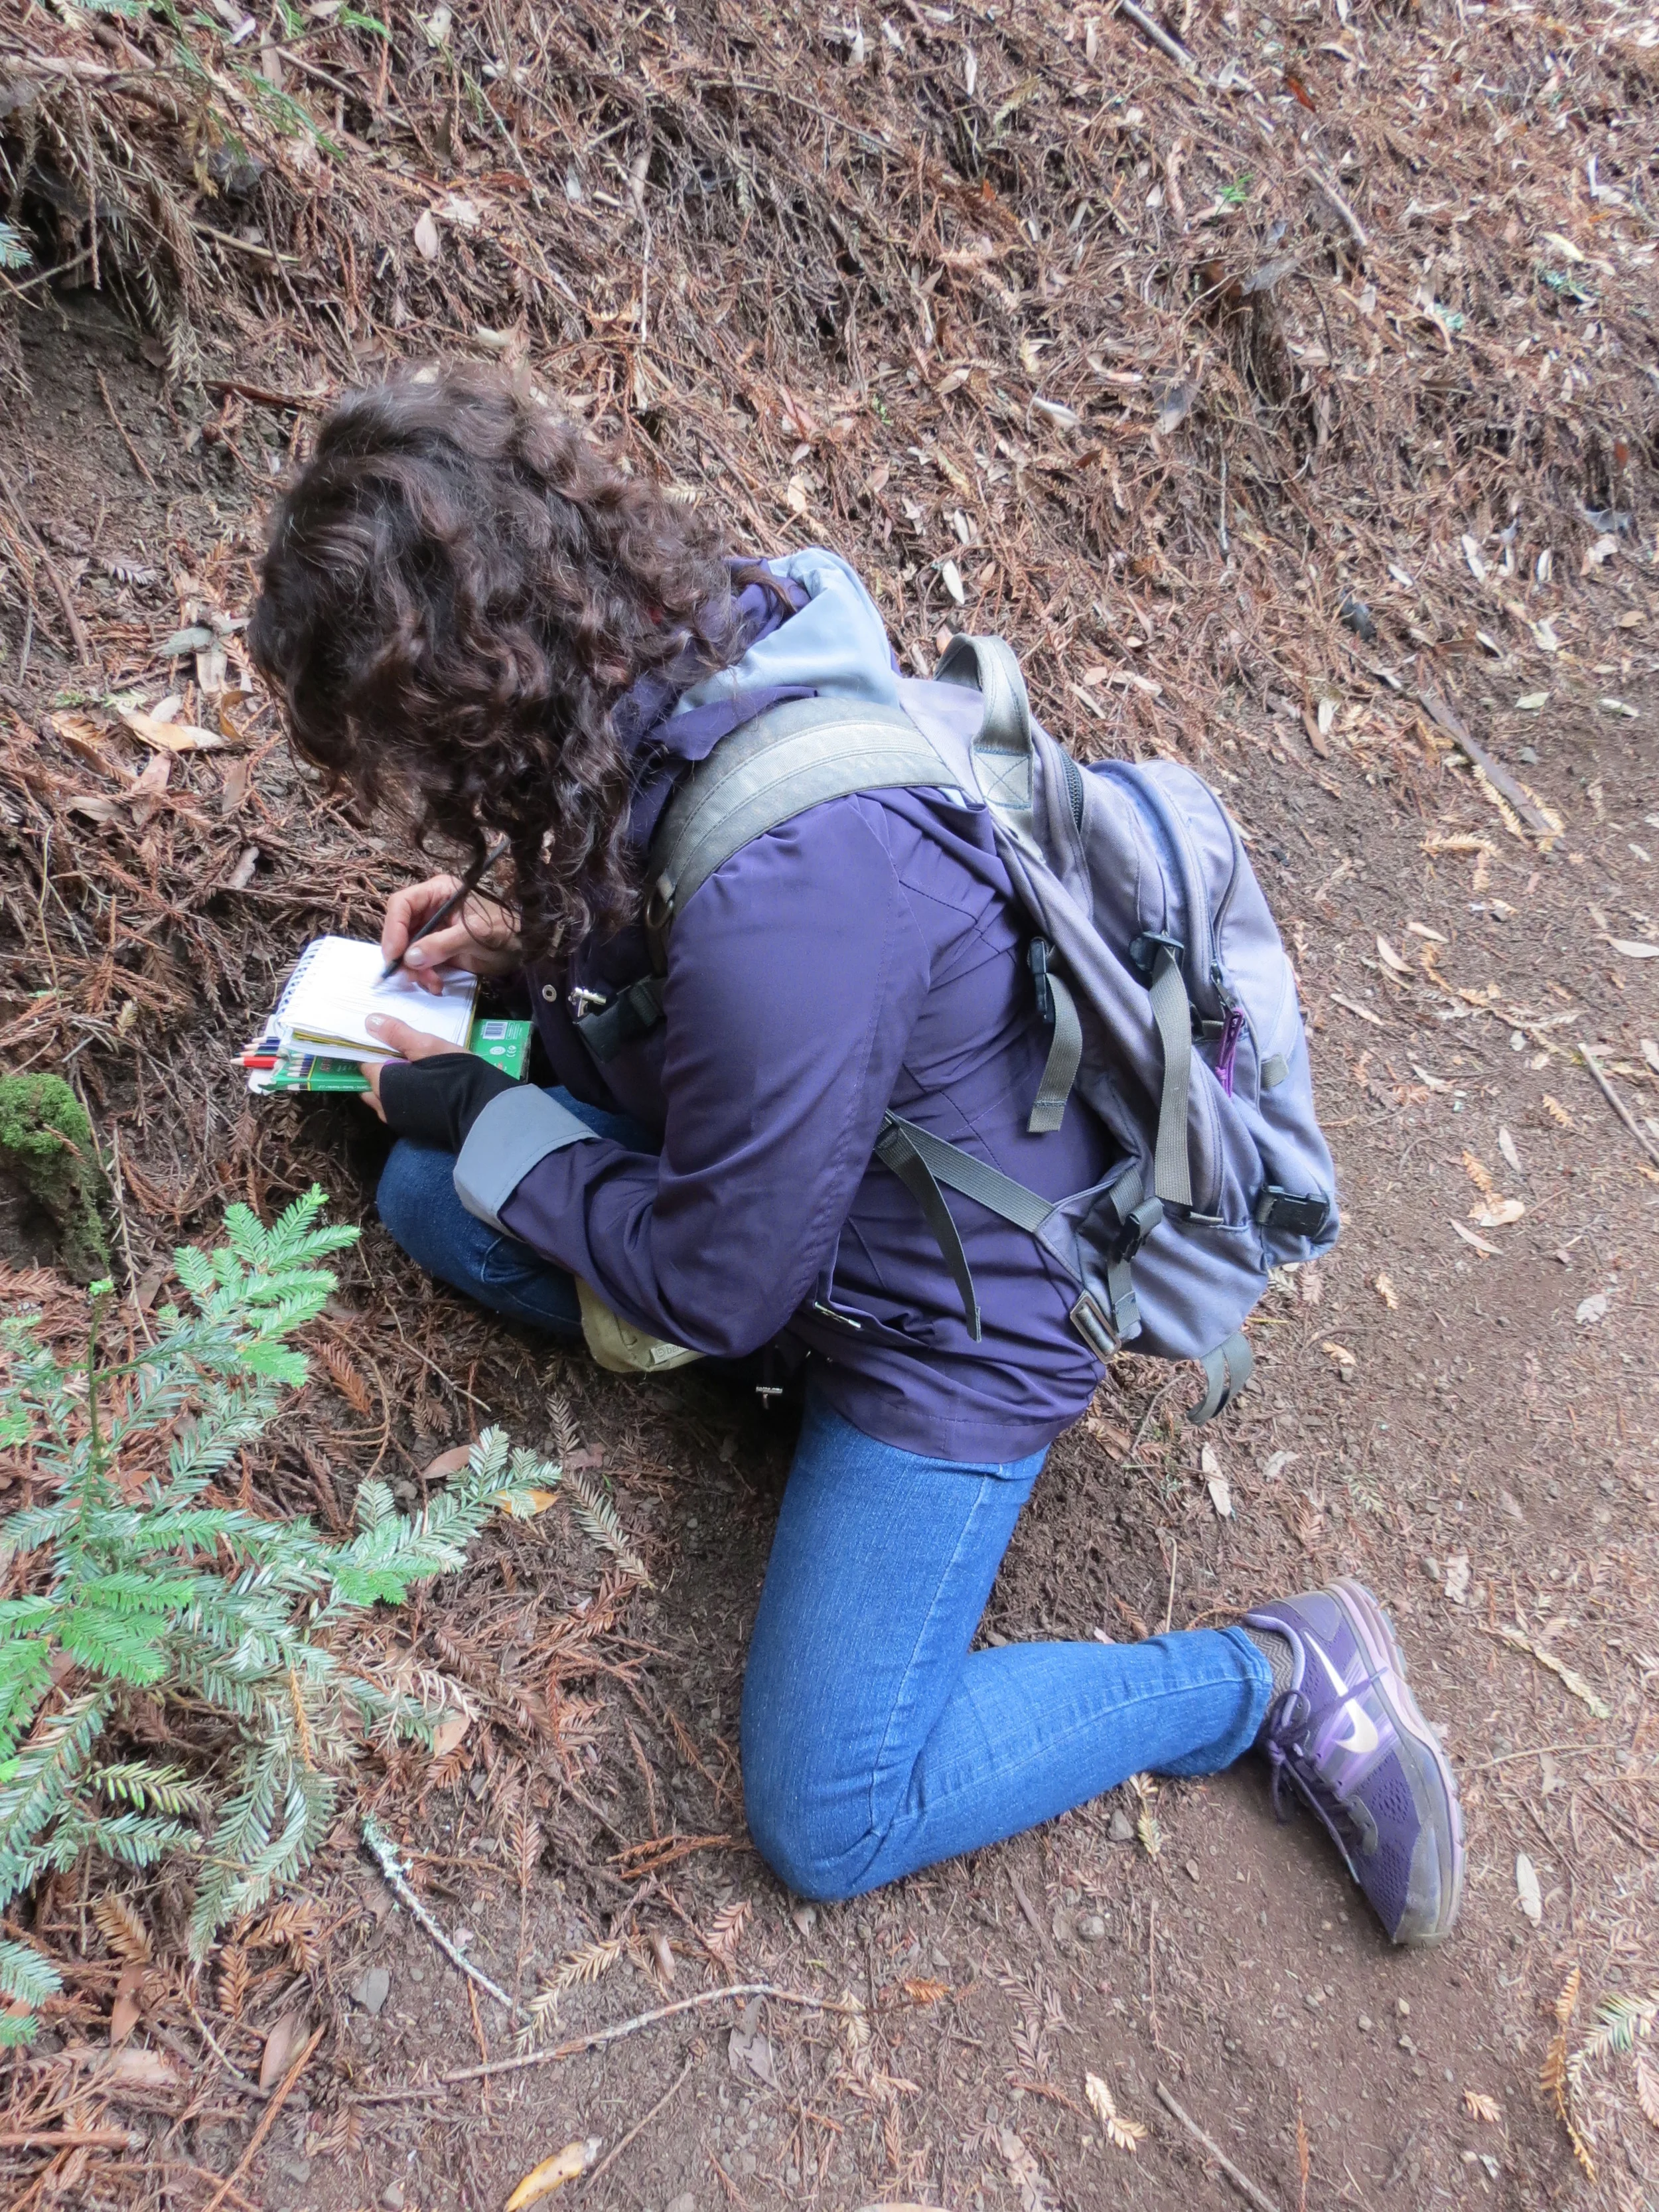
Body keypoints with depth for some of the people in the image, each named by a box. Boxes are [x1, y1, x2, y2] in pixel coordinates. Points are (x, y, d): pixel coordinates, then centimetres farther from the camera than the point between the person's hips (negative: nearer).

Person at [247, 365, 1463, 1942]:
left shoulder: (783, 896, -38)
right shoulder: (719, 635, -10)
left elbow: (716, 1284, -22)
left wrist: (483, 1119, -10)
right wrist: (537, 944, -1)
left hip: (950, 1320, -8)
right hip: (831, 1198, 9)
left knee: (829, 1822, -5)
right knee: (426, 1193, 5)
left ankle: (1276, 1681, 8)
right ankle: (791, 1350, 8)